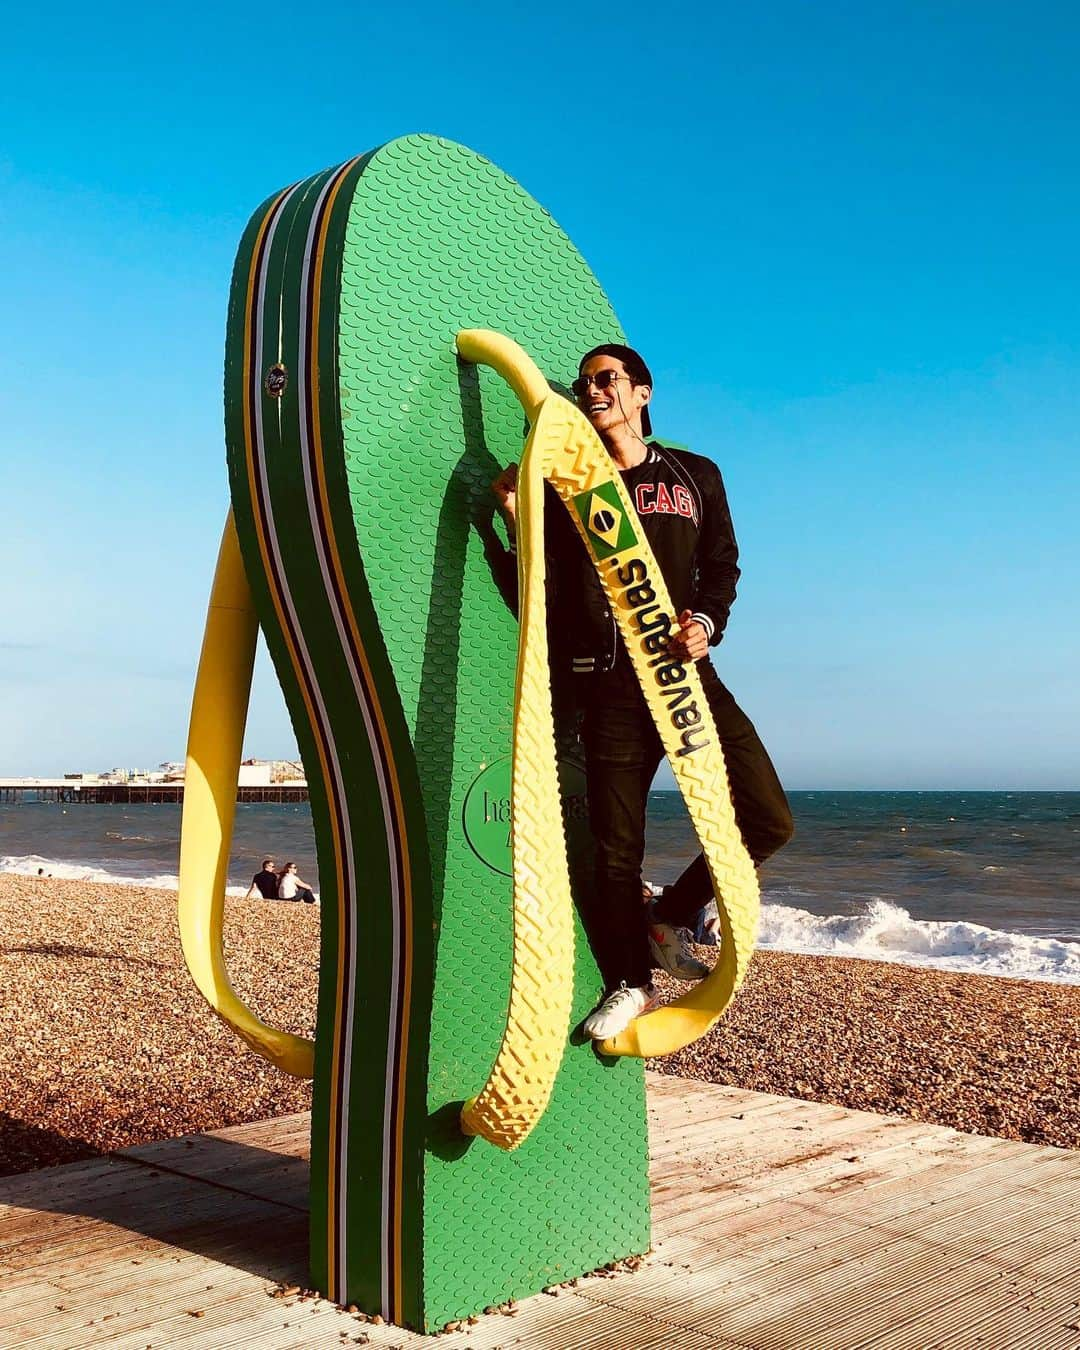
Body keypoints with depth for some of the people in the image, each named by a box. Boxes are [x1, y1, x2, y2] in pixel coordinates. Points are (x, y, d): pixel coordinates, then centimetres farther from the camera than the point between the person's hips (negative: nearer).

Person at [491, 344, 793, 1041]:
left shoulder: (695, 476, 13)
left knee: (769, 820, -6)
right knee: (615, 848, 2)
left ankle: (672, 918, 17)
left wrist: (706, 623, -7)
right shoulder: (566, 484, 8)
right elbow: (544, 592, 2)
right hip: (609, 687, -1)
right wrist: (517, 523, -12)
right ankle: (632, 984, 23)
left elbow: (723, 567, 12)